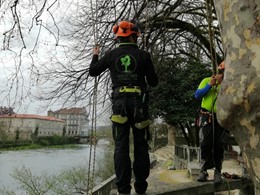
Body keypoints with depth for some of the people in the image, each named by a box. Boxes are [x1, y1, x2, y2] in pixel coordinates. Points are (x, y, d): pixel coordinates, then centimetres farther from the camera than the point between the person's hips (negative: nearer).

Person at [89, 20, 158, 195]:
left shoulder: (112, 54, 5)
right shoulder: (143, 55, 2)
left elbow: (93, 71, 15)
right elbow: (154, 82, 3)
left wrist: (95, 56, 33)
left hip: (119, 102, 1)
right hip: (139, 102, 0)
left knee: (121, 145, 3)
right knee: (141, 144, 8)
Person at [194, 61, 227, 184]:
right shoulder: (206, 80, 5)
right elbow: (197, 95, -5)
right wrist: (209, 85, -12)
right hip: (206, 118, -1)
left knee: (218, 146, 0)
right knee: (205, 145, -3)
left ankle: (217, 172, 6)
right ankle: (203, 171, 4)